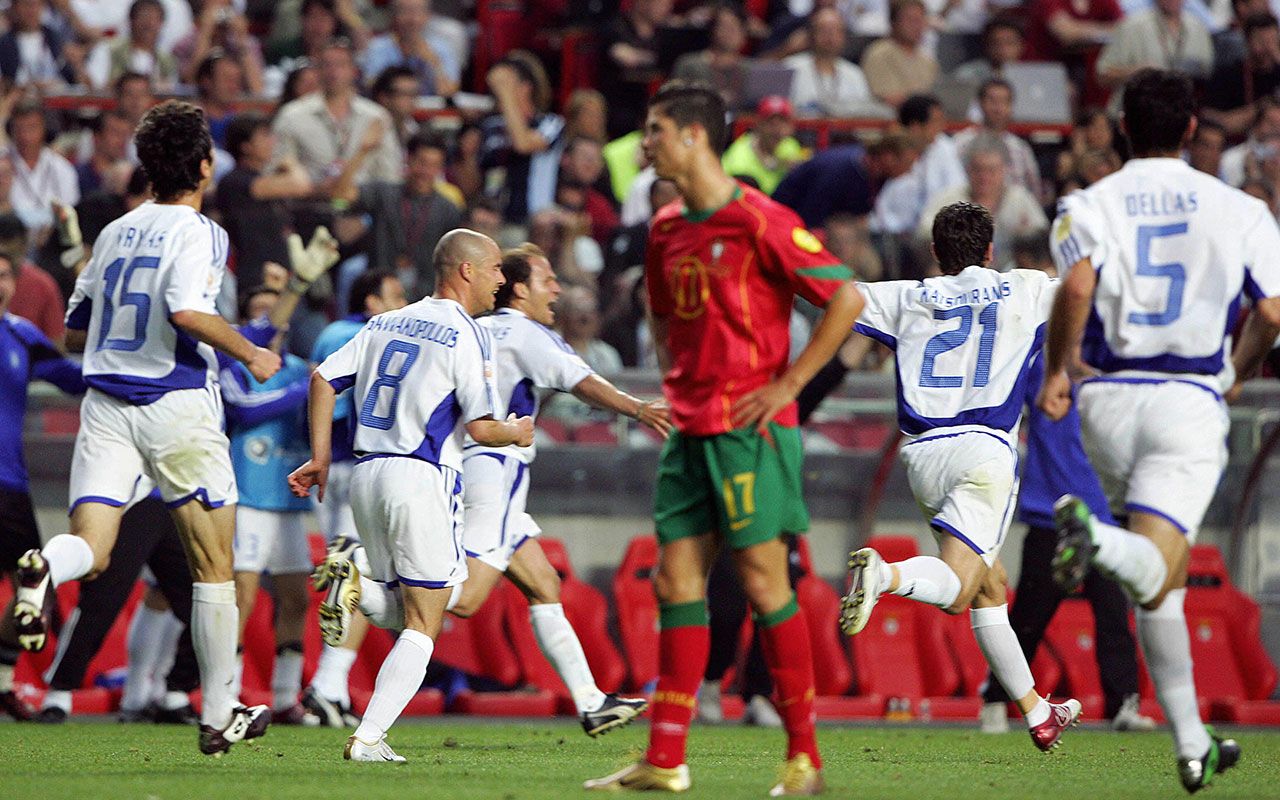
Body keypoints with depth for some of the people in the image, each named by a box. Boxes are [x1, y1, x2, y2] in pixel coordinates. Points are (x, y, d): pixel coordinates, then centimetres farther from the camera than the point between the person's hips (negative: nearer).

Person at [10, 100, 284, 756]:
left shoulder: (114, 233, 13)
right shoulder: (197, 232, -5)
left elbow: (74, 334, 19)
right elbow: (186, 312, -23)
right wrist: (250, 354, -9)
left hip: (106, 405, 4)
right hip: (177, 403, -4)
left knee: (91, 546, -7)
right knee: (213, 567, 8)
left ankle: (44, 568, -43)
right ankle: (219, 716, 13)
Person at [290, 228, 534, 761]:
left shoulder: (386, 323, 14)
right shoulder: (467, 337, -8)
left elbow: (323, 379, 11)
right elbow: (481, 428, -13)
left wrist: (321, 457, 14)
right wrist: (518, 434, 8)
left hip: (366, 476, 7)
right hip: (423, 478, -7)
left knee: (401, 613, 19)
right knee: (421, 627, -1)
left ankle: (356, 586, -12)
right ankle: (369, 738, -13)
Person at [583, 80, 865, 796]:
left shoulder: (760, 221, -12)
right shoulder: (667, 229, 13)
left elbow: (847, 297, -12)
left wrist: (789, 383, -13)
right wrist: (674, 377, 14)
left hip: (750, 426, -8)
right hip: (689, 428, 8)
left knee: (763, 578, -7)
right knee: (676, 581, 3)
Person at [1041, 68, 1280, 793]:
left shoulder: (1090, 205, 3)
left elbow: (1077, 283, -16)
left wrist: (1056, 372, -4)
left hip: (1110, 399, 2)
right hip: (1191, 402, -2)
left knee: (1165, 577, 16)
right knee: (1154, 572, -14)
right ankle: (1097, 538, -50)